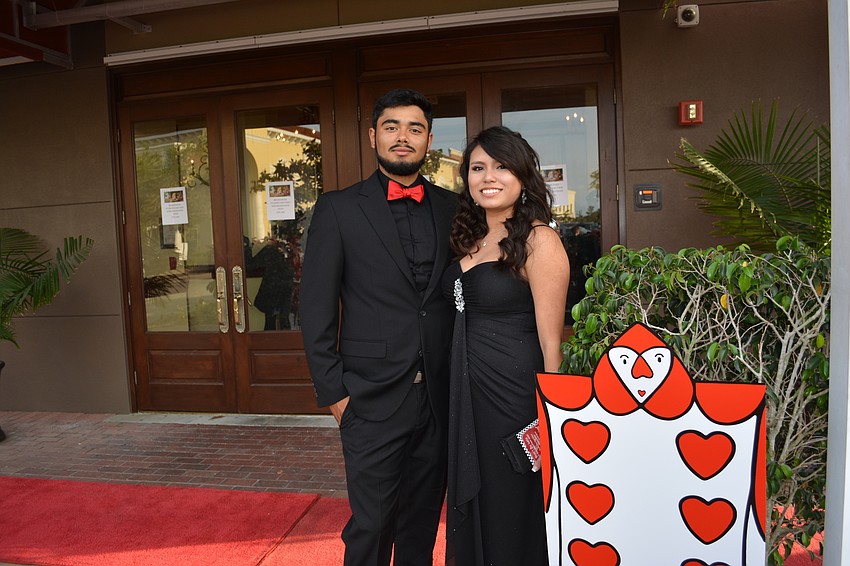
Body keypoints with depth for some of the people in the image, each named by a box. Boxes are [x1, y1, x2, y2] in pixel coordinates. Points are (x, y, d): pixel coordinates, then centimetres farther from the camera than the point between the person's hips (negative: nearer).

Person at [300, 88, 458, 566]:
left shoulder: (451, 208, 7)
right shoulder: (339, 209, -3)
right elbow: (316, 308, -3)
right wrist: (333, 392, -6)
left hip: (440, 397, 3)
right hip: (373, 399, -3)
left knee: (424, 518, 17)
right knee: (371, 525, 8)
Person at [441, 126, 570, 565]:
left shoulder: (538, 240, -14)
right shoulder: (470, 238, 8)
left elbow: (551, 342, -14)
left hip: (514, 394, -7)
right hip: (467, 393, 7)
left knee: (512, 511, 12)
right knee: (472, 507, 21)